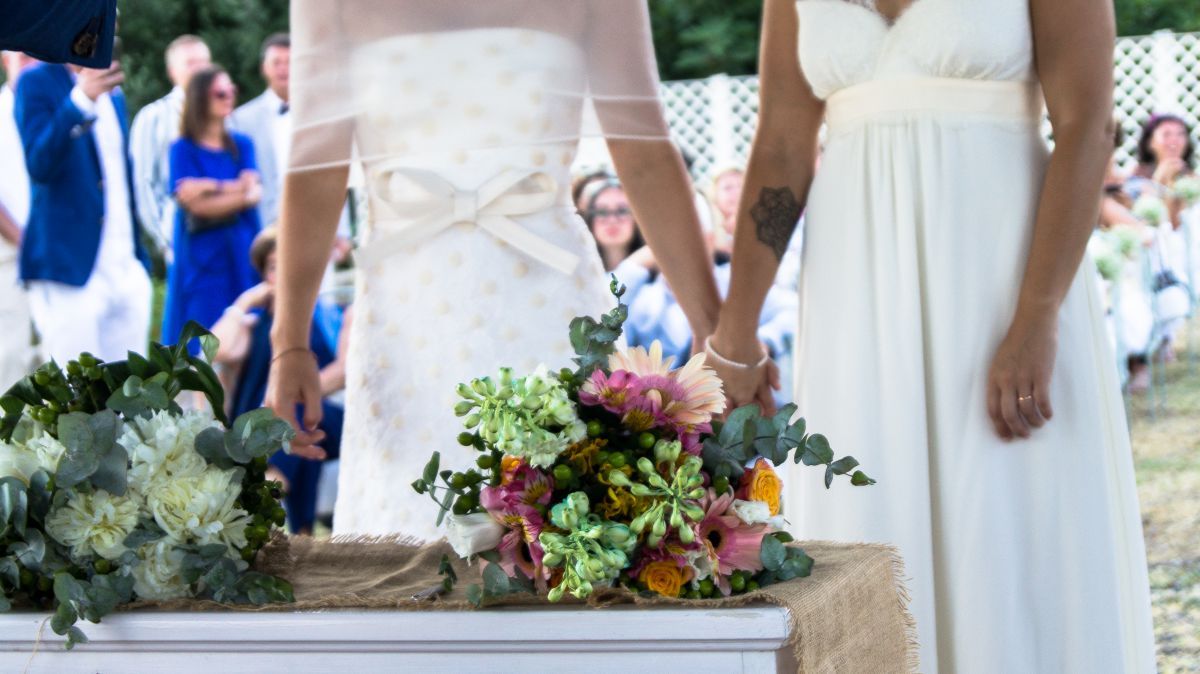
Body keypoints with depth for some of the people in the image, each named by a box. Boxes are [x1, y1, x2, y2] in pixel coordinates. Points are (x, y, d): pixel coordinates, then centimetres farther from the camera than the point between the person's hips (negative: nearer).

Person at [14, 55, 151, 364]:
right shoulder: (36, 82, -4)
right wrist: (81, 98, -29)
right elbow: (39, 165, -18)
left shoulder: (114, 93, 17)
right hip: (71, 270, -6)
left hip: (128, 271, 6)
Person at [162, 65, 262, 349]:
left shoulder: (241, 145, 13)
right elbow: (194, 204, -9)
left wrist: (212, 188, -9)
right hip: (201, 258, -4)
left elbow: (253, 188, -1)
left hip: (241, 256, 4)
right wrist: (239, 193, -8)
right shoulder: (184, 149, 1)